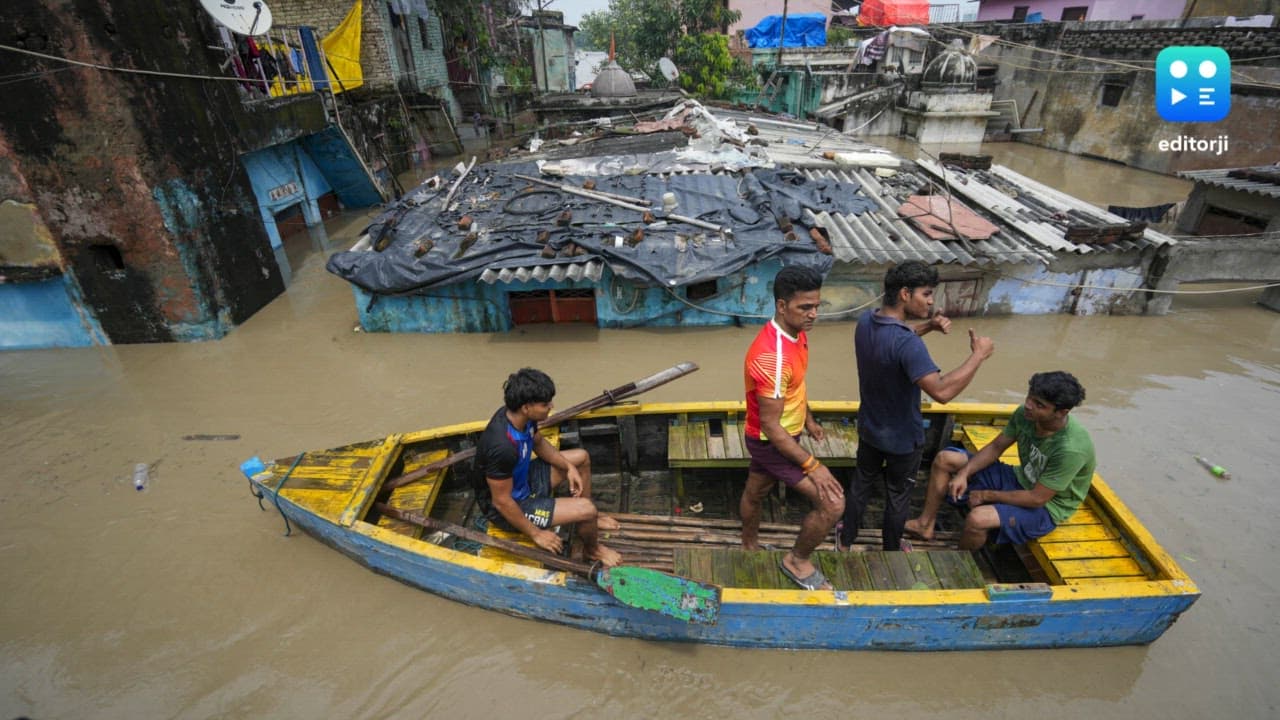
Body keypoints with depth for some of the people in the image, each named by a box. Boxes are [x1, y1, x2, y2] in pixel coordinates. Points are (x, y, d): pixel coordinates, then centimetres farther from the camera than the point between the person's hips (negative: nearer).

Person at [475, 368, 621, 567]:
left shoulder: (517, 415, -14)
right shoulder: (503, 447, -39)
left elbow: (539, 443, 8)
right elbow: (502, 502, -28)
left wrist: (569, 467, -1)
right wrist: (536, 534, -17)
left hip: (523, 480, 9)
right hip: (508, 508, -9)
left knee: (581, 457, 12)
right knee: (586, 508, -19)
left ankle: (588, 521, 29)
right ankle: (592, 550, 15)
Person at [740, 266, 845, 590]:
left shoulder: (796, 332, -5)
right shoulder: (771, 356, -35)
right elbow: (771, 426, -30)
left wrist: (808, 419, 24)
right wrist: (813, 466, -25)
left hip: (783, 434, 9)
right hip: (771, 441, -9)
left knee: (755, 492, 27)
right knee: (833, 502, -7)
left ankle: (750, 547, 52)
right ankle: (798, 561, 17)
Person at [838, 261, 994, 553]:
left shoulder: (866, 321, -9)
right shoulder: (907, 344, -35)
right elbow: (942, 391, -42)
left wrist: (928, 326, 1)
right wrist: (978, 355, -31)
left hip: (869, 428, 7)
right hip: (902, 437, -6)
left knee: (861, 481, 25)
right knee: (898, 496, 18)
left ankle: (845, 541, 42)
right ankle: (891, 551, 41)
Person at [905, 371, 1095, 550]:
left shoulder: (1071, 448, -33)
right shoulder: (1025, 414, -15)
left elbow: (1037, 498, -27)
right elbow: (996, 447, -1)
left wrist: (987, 495, -16)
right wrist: (964, 473, -15)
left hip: (1046, 506, -7)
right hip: (1019, 478, 7)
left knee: (978, 519, -34)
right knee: (945, 459, -1)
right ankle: (925, 524, 8)